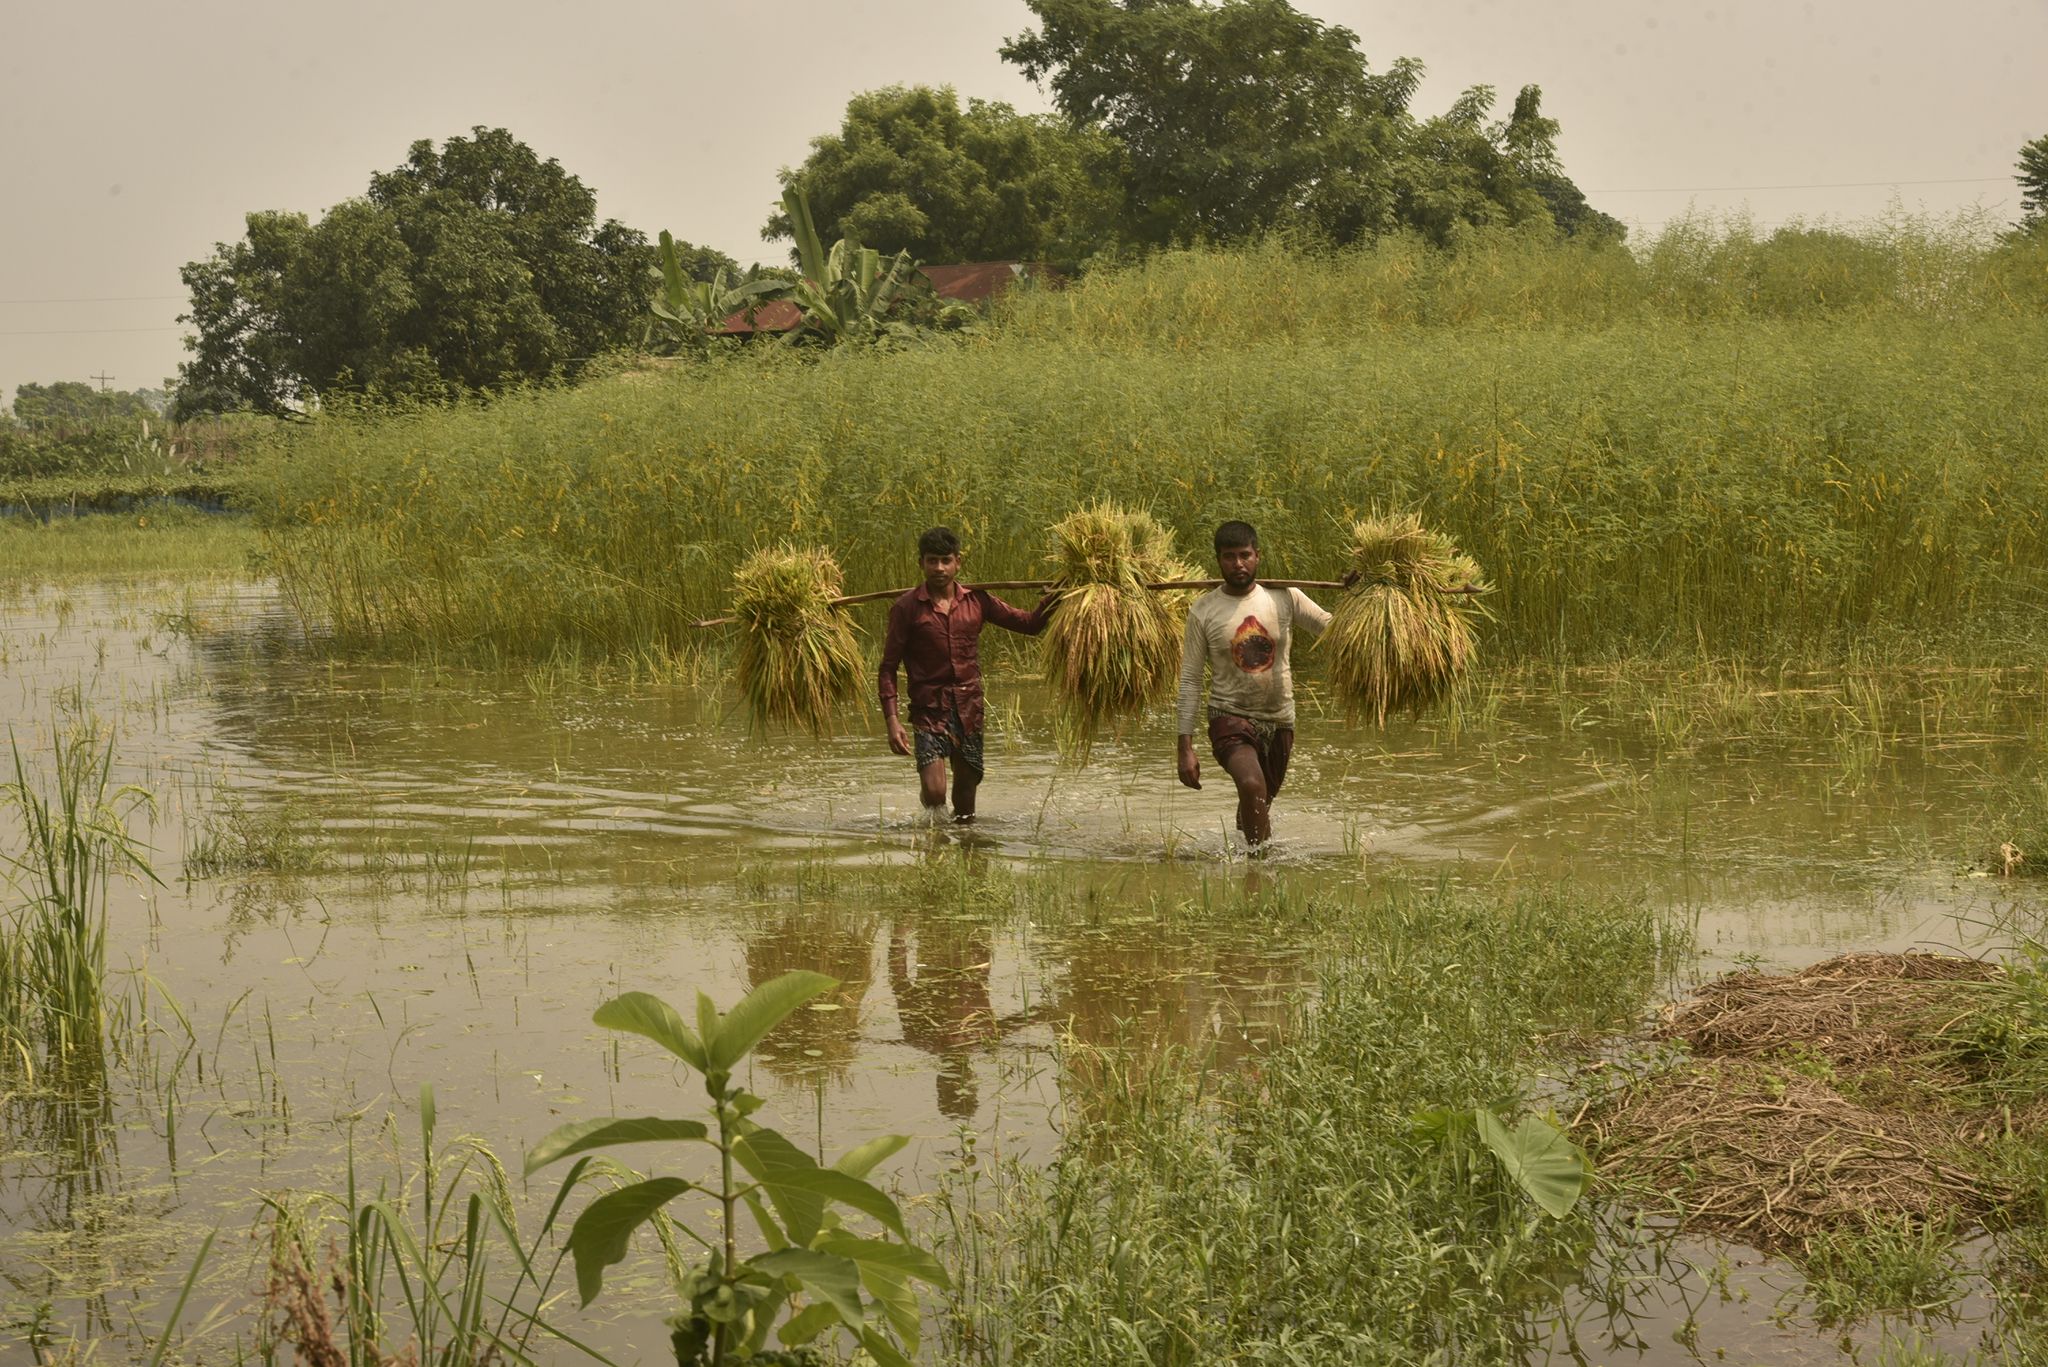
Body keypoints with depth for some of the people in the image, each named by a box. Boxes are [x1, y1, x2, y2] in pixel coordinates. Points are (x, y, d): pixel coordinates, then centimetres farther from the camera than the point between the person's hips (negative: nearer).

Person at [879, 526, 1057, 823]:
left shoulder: (977, 600, 5)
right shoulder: (907, 608, -4)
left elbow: (1030, 623, 12)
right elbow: (889, 667, -2)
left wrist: (1053, 598, -7)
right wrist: (892, 720, -12)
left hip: (969, 709, 3)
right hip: (929, 710, -3)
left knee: (967, 786, 11)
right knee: (933, 792, -15)